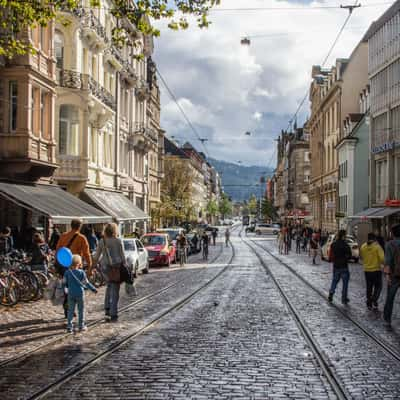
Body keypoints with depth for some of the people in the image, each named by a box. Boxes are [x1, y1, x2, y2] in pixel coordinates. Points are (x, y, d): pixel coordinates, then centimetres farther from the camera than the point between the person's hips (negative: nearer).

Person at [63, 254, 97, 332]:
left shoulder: (67, 272, -3)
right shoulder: (81, 272, -10)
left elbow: (64, 282, 1)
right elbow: (86, 283, -7)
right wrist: (93, 289, 5)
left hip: (71, 294, 2)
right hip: (80, 294, -2)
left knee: (70, 310, 9)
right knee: (81, 310, 10)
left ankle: (69, 326, 6)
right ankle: (81, 326, 14)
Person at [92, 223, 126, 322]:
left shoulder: (101, 242, 1)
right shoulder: (118, 241, -7)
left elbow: (96, 256, 5)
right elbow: (123, 256, -6)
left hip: (105, 267, 3)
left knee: (109, 285, 26)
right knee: (115, 290, 2)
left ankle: (107, 308, 22)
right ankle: (113, 314, 1)